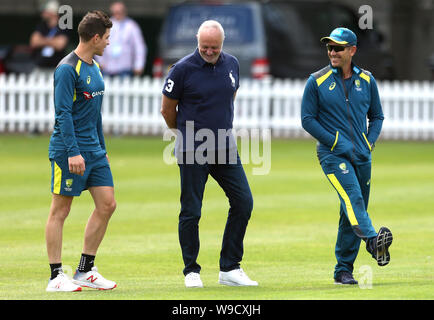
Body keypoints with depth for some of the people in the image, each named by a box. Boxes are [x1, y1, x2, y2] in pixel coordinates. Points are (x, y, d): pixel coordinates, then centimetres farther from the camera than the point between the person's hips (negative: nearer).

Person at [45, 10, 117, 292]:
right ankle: (56, 276, 2)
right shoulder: (67, 69, -13)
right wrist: (73, 152, -23)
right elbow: (63, 113, -18)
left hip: (93, 151, 9)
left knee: (107, 205, 4)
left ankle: (85, 271, 12)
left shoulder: (94, 68, 15)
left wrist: (101, 148, 23)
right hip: (68, 150, -9)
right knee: (60, 210, -2)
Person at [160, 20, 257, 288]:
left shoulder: (232, 65, 6)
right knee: (191, 212, -1)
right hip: (193, 154, -5)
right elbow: (167, 109, 2)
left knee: (243, 202, 0)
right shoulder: (183, 69, -9)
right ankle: (191, 271, 12)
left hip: (225, 148, 5)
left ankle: (229, 268, 8)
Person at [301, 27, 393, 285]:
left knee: (353, 213, 7)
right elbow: (308, 119, -1)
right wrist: (336, 142, -10)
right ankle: (373, 241, -49)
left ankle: (343, 270, 16)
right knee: (352, 196, -28)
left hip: (362, 156, 4)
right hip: (332, 154, -4)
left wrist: (369, 143, 2)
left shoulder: (366, 80, 10)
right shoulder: (317, 82, 0)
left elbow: (377, 116, 19)